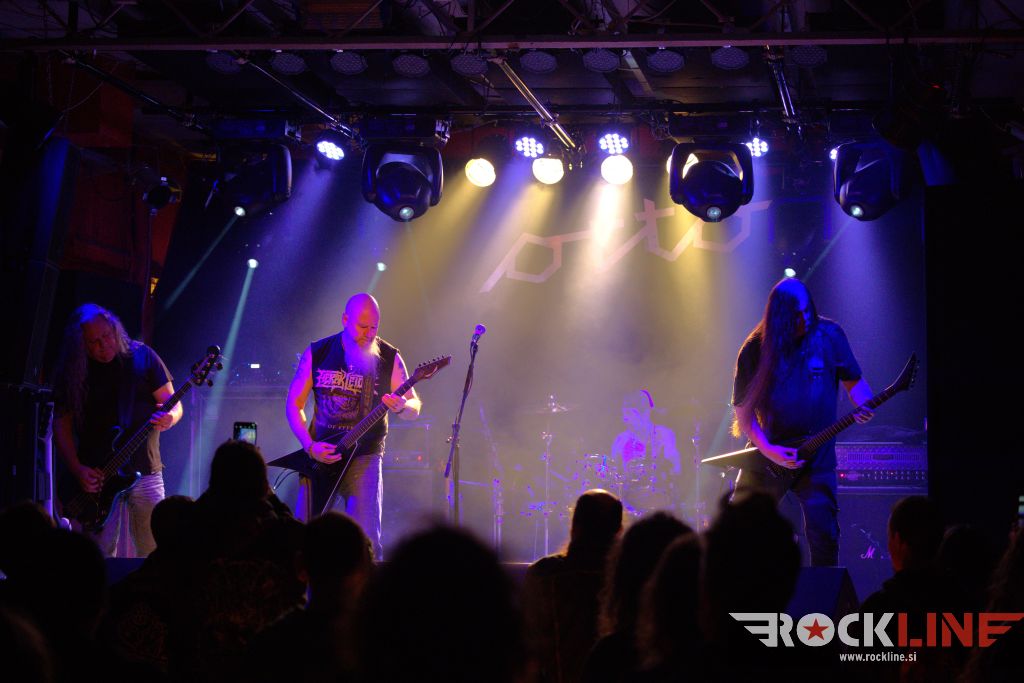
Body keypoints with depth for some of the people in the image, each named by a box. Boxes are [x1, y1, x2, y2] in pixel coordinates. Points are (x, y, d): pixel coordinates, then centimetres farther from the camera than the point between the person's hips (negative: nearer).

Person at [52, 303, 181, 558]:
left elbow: (174, 404, 4)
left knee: (154, 551, -2)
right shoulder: (72, 371, 3)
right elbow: (61, 423, 5)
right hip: (96, 478, 0)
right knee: (102, 553, -5)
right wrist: (77, 470, -8)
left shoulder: (142, 357, 2)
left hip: (145, 472, 0)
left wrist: (169, 418, -20)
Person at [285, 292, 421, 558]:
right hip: (317, 455, 1)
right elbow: (294, 404, 4)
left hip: (363, 457, -1)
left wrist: (401, 406, -22)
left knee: (366, 540, -11)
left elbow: (414, 407, 3)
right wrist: (309, 446, -10)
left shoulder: (389, 357, 0)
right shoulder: (317, 353, 2)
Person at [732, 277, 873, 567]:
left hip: (816, 457, 0)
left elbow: (853, 379, 8)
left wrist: (863, 407, -14)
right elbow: (744, 409, -2)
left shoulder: (829, 335, -2)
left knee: (823, 533, -11)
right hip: (767, 456, 0)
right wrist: (768, 451, -14)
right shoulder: (756, 349, -5)